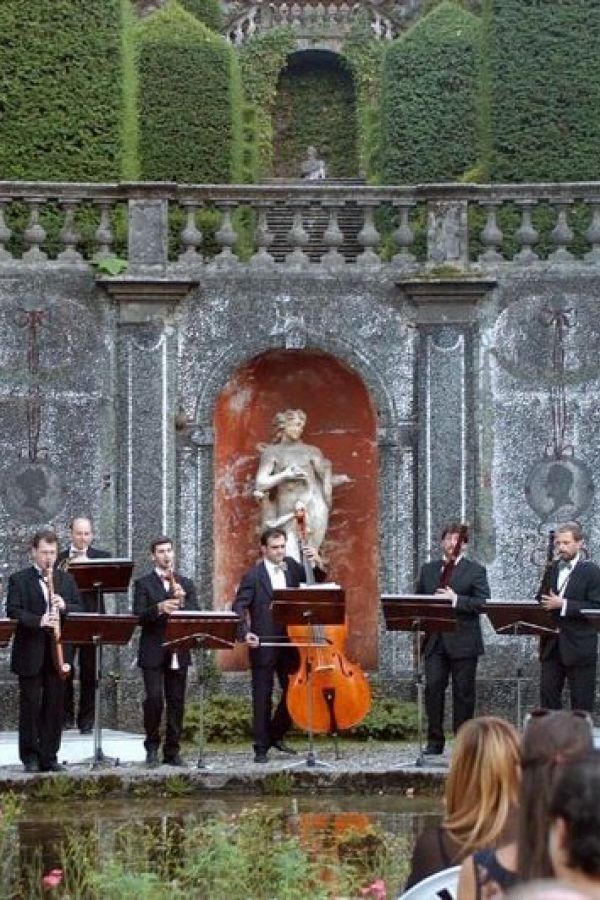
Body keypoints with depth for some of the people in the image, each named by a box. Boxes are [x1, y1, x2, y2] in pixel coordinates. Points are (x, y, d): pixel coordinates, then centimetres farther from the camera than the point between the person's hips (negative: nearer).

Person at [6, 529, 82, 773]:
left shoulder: (66, 580, 14)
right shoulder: (18, 580, 0)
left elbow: (80, 609, 11)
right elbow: (13, 611, -10)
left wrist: (64, 607, -11)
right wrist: (38, 621, -25)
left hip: (57, 652, 4)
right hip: (30, 654, -4)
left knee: (54, 706, 4)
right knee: (30, 705, 0)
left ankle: (49, 756, 11)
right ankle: (30, 757, 8)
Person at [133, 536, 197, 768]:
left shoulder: (185, 584, 13)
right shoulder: (143, 583, 3)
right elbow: (138, 616, -8)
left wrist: (182, 602, -15)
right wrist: (159, 608, -26)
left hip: (178, 653, 3)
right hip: (153, 652, -3)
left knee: (176, 703, 3)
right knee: (154, 699, -12)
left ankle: (172, 751, 10)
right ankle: (152, 747, 3)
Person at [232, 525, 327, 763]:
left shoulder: (291, 566, 7)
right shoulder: (253, 576, -7)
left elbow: (317, 579, 13)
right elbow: (239, 607, -12)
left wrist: (317, 563, -8)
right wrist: (245, 633, -27)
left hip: (289, 642, 5)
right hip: (263, 645, -5)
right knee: (262, 697, 1)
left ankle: (276, 735, 27)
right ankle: (261, 747, 7)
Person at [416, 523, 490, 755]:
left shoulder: (475, 571, 2)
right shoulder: (428, 570, 16)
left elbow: (483, 603, -8)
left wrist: (456, 599, -20)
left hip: (463, 642, -3)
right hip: (435, 641, 3)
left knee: (463, 692, 1)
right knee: (433, 688, -4)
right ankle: (435, 741, 3)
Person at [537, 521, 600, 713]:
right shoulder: (551, 569, 13)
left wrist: (563, 604, -21)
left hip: (579, 646, -6)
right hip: (551, 645, 6)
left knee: (581, 703, -1)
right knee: (548, 693, 5)